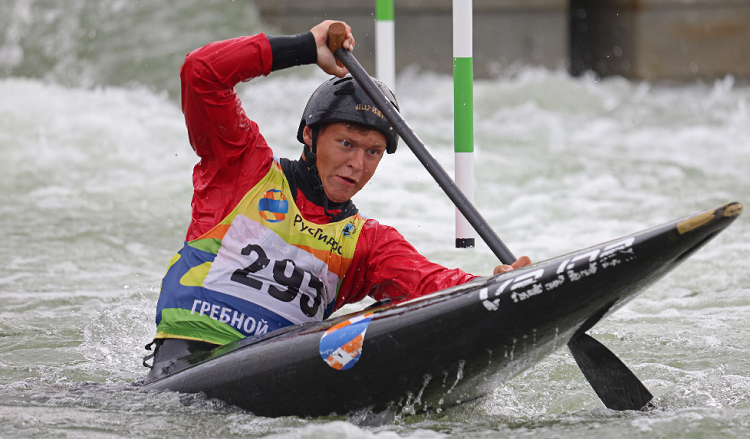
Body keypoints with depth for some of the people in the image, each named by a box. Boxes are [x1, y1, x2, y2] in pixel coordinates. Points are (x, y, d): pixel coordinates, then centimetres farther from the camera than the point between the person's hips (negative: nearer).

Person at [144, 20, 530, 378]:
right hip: (189, 357, -4)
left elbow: (427, 282, -2)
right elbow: (201, 72, 2)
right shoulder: (249, 169, 12)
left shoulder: (368, 242, 19)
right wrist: (306, 47, 6)